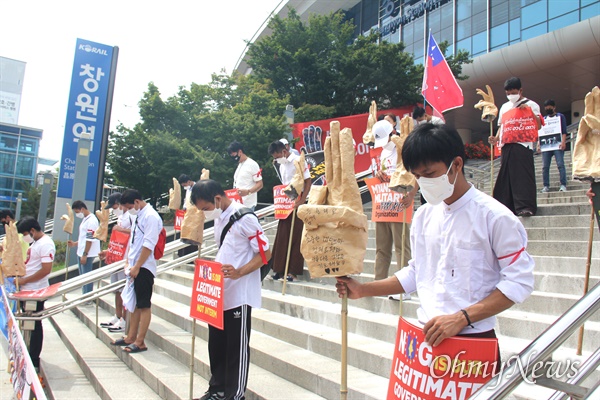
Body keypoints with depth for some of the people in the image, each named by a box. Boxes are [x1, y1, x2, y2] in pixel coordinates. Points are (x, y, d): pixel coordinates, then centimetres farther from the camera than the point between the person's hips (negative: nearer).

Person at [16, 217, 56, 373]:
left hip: (36, 292, -9)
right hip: (27, 290, 9)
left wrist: (25, 280, -18)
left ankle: (34, 362, 11)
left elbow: (46, 270, -24)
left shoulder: (46, 244, -19)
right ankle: (28, 358, 29)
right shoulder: (35, 242, 12)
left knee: (34, 326, 1)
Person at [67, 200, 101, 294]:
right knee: (82, 277, 18)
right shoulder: (85, 219, 14)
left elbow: (90, 239, -21)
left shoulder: (91, 220, -17)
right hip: (81, 253, 10)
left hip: (87, 255, -10)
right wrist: (75, 244, 13)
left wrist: (85, 254, -20)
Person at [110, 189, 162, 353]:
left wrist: (137, 266, -17)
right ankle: (131, 337, 23)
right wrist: (128, 262, 14)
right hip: (135, 266, 9)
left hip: (144, 268, -9)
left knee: (144, 305, -2)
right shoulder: (138, 216, 15)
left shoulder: (151, 216, -14)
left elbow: (148, 245, -19)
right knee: (135, 303, 14)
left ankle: (140, 342, 4)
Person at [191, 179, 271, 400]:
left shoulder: (245, 218, -16)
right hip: (218, 292, 8)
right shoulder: (219, 217, 11)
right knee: (216, 343, 16)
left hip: (239, 294, -8)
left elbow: (265, 252, -16)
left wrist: (238, 273, -25)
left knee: (237, 346, 4)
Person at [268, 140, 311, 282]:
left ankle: (293, 271, 1)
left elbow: (308, 181, -13)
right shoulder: (282, 166, 14)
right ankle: (281, 268, 12)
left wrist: (302, 201, -20)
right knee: (282, 237, 6)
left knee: (295, 237, -4)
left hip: (296, 202, -7)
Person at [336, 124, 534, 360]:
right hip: (427, 337, 5)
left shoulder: (493, 216, -12)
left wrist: (461, 318, -20)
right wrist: (363, 290, 7)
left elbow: (519, 281, -13)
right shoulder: (423, 216, 6)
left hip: (473, 340, -4)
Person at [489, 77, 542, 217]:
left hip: (523, 145, -5)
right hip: (507, 146, 5)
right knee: (505, 175, 3)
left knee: (524, 175, -11)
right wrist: (496, 138, 7)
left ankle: (526, 207, -11)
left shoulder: (530, 105, 6)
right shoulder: (504, 107, 22)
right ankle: (507, 207, 8)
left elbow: (538, 126, -3)